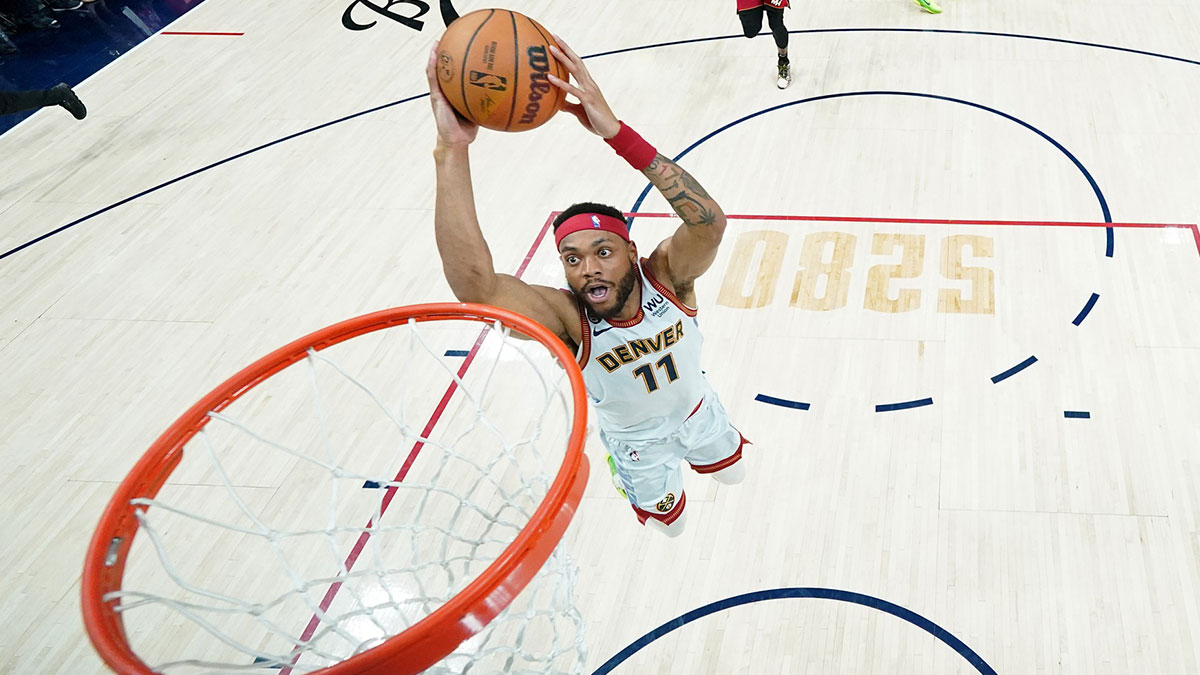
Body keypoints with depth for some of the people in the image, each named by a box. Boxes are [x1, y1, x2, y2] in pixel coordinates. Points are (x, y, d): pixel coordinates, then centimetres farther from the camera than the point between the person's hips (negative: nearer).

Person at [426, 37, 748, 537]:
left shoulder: (666, 277, -35)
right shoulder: (567, 319, -40)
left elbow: (710, 222, -60)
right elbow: (473, 283, -62)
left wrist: (617, 133, -72)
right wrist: (452, 150, -71)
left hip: (696, 410, 2)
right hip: (636, 440, -1)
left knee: (733, 475, 31)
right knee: (669, 523, 25)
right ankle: (624, 464, 52)